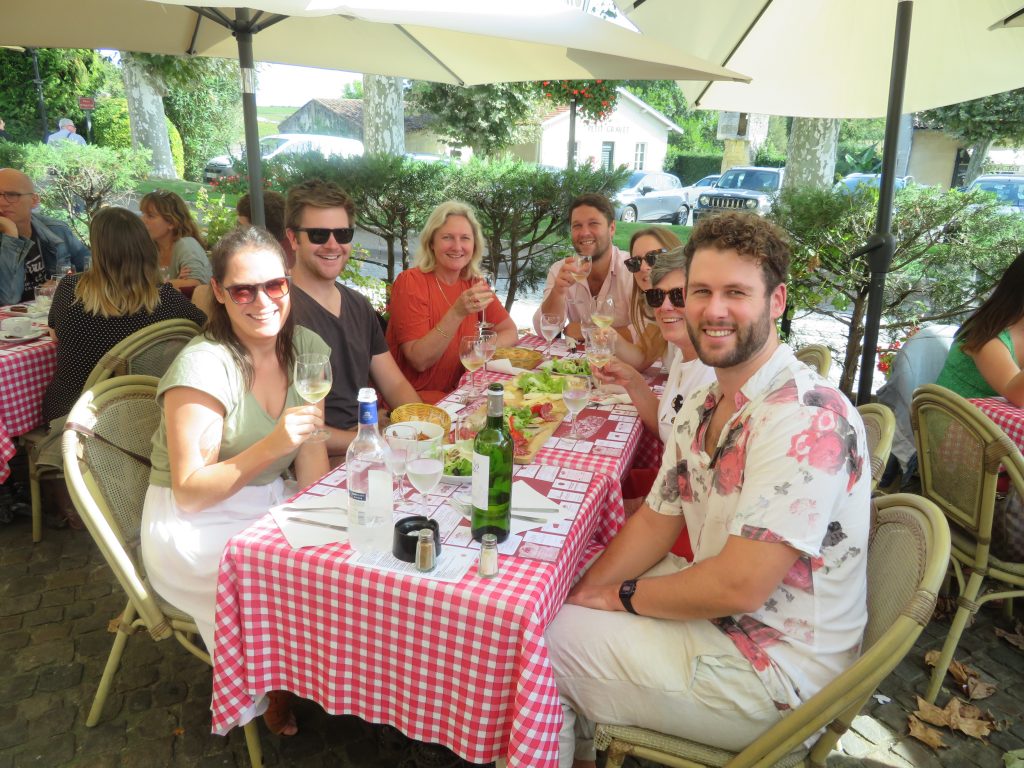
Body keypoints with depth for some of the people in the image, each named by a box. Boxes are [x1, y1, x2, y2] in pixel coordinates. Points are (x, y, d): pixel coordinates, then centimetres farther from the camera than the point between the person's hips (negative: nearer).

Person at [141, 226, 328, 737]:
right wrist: (270, 447, -33)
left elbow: (311, 450, 1)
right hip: (193, 528, -6)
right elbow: (189, 493, -20)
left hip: (269, 509, 6)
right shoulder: (203, 366, -22)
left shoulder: (306, 349, -3)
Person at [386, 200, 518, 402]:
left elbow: (510, 333, 8)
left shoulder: (473, 283, 5)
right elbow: (419, 361, -18)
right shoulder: (411, 282, -12)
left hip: (456, 391, 6)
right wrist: (456, 313, -29)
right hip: (412, 397, -6)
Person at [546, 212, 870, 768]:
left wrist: (622, 595, -14)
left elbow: (738, 586, -29)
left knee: (536, 642, -5)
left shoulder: (806, 419, -27)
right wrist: (583, 595, -4)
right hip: (713, 612, 8)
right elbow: (656, 520, 9)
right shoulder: (702, 407, 3)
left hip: (769, 670, -8)